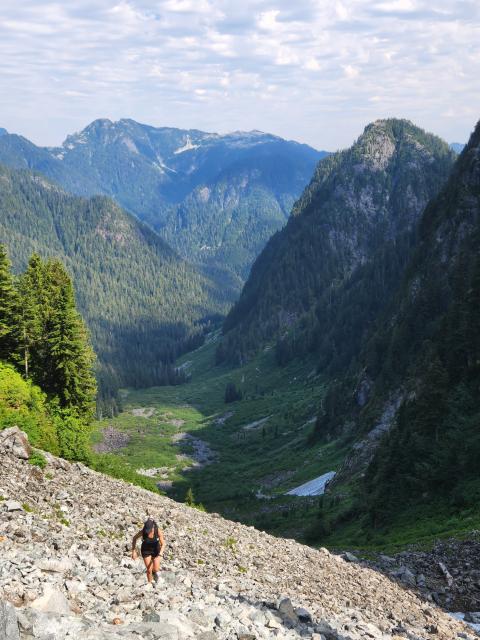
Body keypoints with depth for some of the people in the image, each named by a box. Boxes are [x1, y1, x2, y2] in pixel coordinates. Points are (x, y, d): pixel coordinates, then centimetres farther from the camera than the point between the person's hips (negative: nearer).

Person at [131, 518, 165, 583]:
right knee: (149, 570, -4)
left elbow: (163, 544, -20)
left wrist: (160, 554, -34)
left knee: (156, 569, -6)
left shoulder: (158, 531, -28)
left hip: (155, 549, 0)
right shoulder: (142, 532, -27)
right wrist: (134, 551, -9)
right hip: (146, 550, 0)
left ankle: (154, 572, 30)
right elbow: (135, 538, -8)